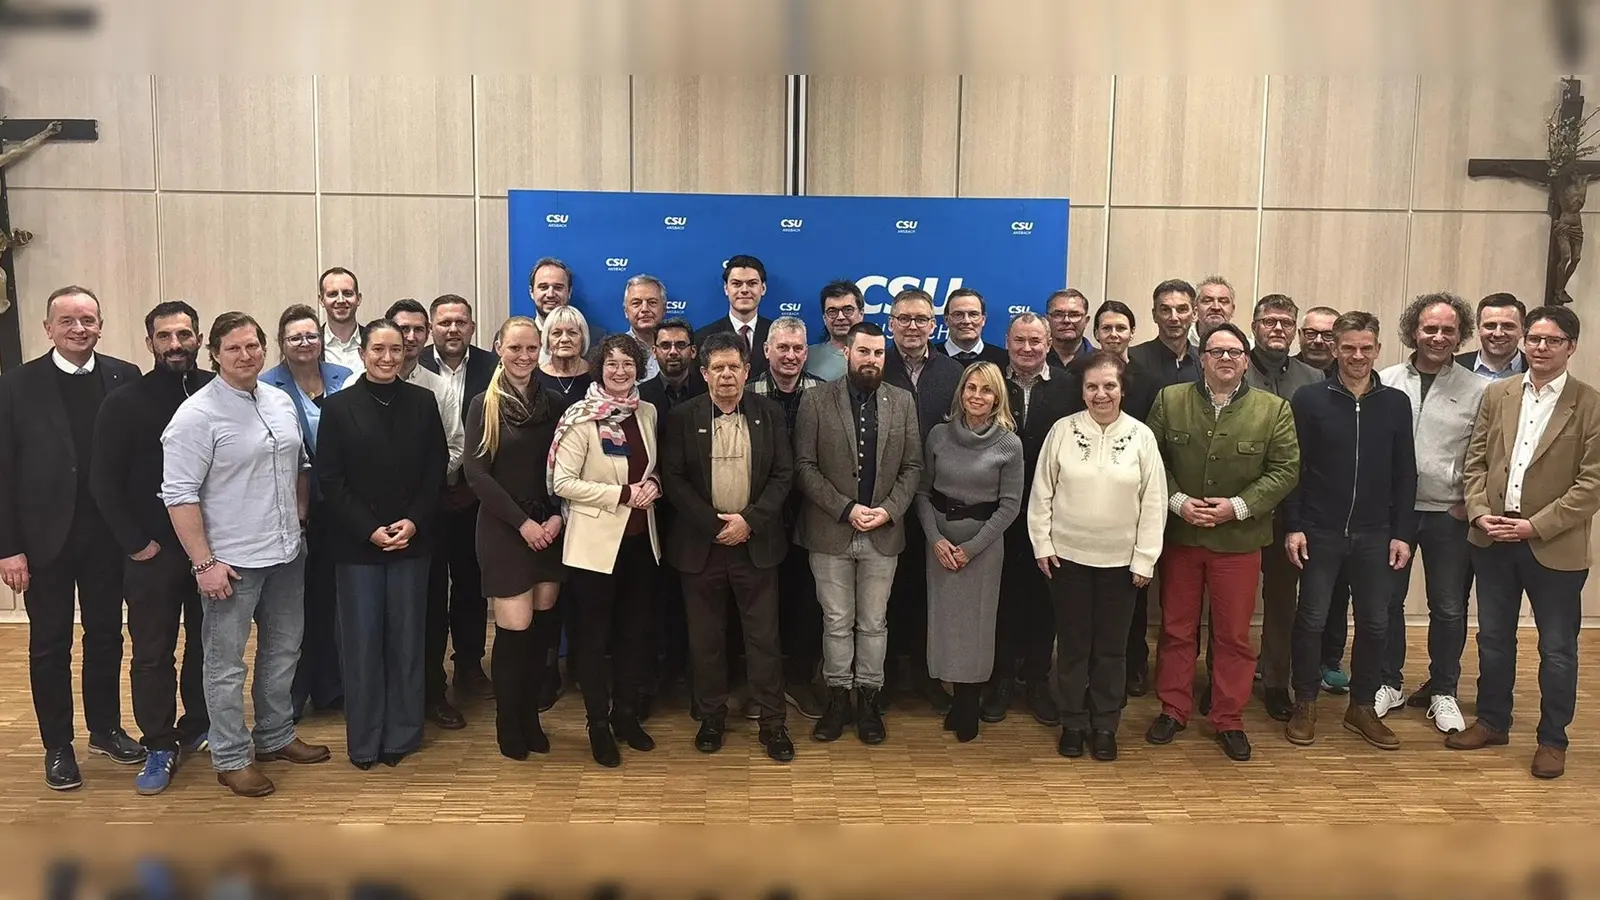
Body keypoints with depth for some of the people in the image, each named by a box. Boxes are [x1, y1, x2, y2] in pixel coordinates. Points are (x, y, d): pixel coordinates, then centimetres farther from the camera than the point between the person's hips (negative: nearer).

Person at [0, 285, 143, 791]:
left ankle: (106, 729, 31)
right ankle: (57, 746, 23)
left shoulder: (125, 378, -1)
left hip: (108, 534, 2)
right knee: (50, 644, 9)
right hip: (47, 536, -2)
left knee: (106, 634, 14)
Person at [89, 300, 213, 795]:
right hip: (153, 551, -1)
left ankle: (196, 727, 30)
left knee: (208, 645, 13)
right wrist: (137, 542, -6)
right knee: (152, 653, 6)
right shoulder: (124, 403, -5)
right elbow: (104, 482, -3)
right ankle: (160, 746, 19)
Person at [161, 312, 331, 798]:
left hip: (286, 553, 7)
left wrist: (299, 518, 12)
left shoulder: (281, 402, 7)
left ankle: (276, 736, 35)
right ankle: (231, 758, 19)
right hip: (231, 561, -7)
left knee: (282, 650, 18)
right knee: (227, 664, 6)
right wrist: (203, 562, -18)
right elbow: (179, 495, -16)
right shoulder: (197, 415, -14)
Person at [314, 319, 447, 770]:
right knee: (362, 641, 5)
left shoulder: (422, 402, 3)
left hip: (412, 539, 1)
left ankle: (402, 734, 20)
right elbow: (329, 478, -3)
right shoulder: (339, 406, 0)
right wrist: (369, 529, -11)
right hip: (356, 542, -1)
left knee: (406, 638, 7)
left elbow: (437, 469, 3)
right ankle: (364, 739, 17)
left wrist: (414, 521, -9)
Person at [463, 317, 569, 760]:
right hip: (503, 528, -3)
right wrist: (522, 522, -13)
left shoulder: (553, 403, 6)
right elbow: (476, 472, -8)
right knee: (514, 631, -4)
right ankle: (508, 725, 14)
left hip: (549, 528, 3)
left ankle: (530, 718, 22)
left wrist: (557, 516, -8)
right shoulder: (484, 405, -2)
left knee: (542, 628, 6)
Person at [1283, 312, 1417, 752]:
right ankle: (1305, 704, 19)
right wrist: (1293, 526, -9)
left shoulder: (1396, 403, 4)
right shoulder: (1310, 398, -4)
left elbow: (1405, 474, 6)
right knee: (1312, 619, 5)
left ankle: (1363, 705, 25)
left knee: (1375, 623, 9)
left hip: (1374, 534, 3)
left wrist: (1402, 532, 1)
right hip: (1319, 532, -2)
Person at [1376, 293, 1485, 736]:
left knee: (1449, 608, 8)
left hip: (1449, 514, 0)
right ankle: (1388, 683, 26)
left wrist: (1469, 502, -6)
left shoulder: (1478, 391, -2)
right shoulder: (1385, 382, -1)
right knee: (1387, 599, 10)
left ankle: (1442, 691, 25)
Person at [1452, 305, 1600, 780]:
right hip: (1493, 540, 4)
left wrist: (1535, 526, -16)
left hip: (1555, 546, -4)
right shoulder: (1497, 394, 5)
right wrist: (1479, 512, -7)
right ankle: (1492, 722, 32)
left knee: (1557, 648, 8)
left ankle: (1552, 740, 23)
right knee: (1493, 638, 16)